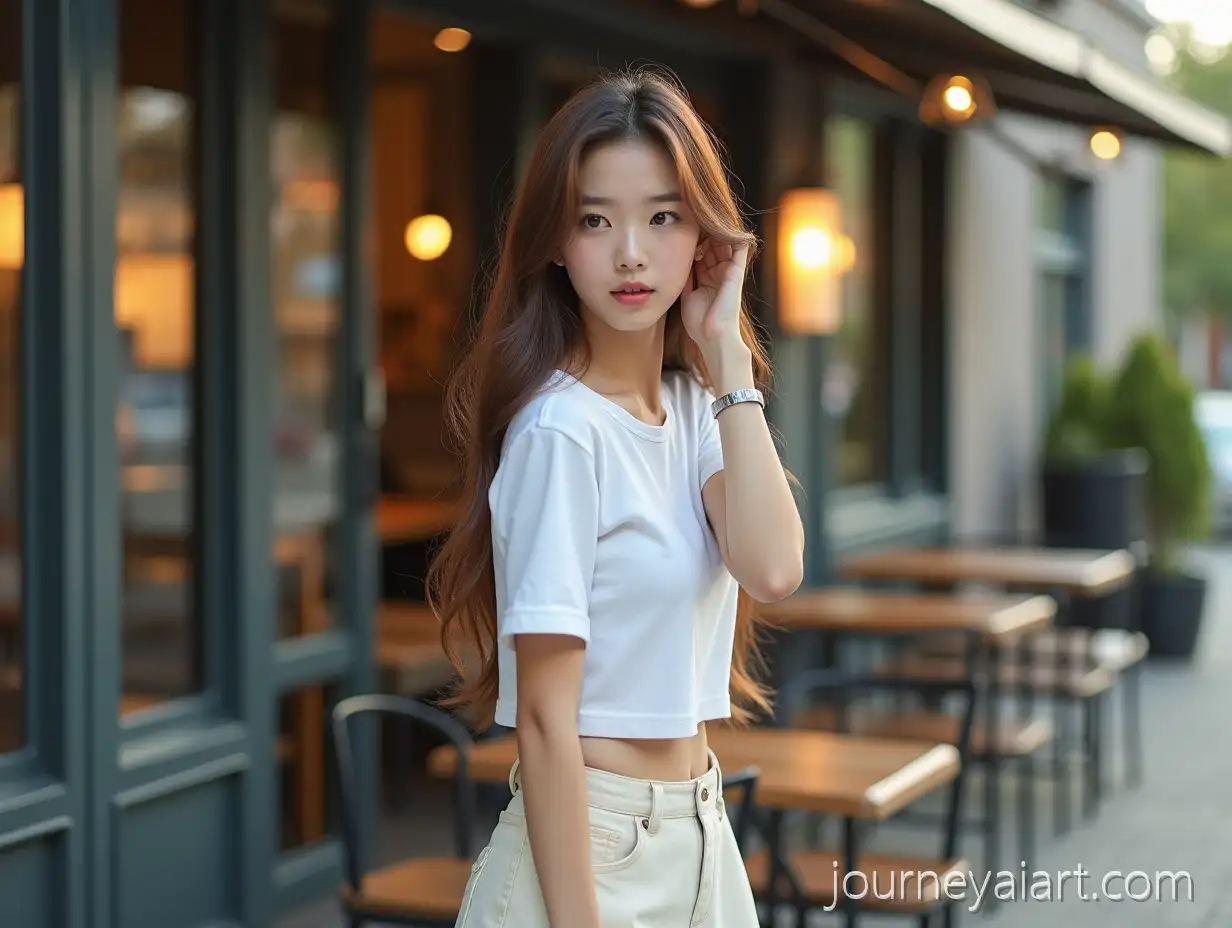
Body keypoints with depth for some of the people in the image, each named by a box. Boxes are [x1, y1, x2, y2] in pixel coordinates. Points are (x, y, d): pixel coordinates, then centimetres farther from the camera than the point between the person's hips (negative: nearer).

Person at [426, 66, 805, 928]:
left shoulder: (693, 404, 3)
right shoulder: (561, 429, -19)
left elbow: (773, 568, -15)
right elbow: (545, 718, -20)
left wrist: (727, 354, -11)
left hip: (699, 833, 8)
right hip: (589, 844, -8)